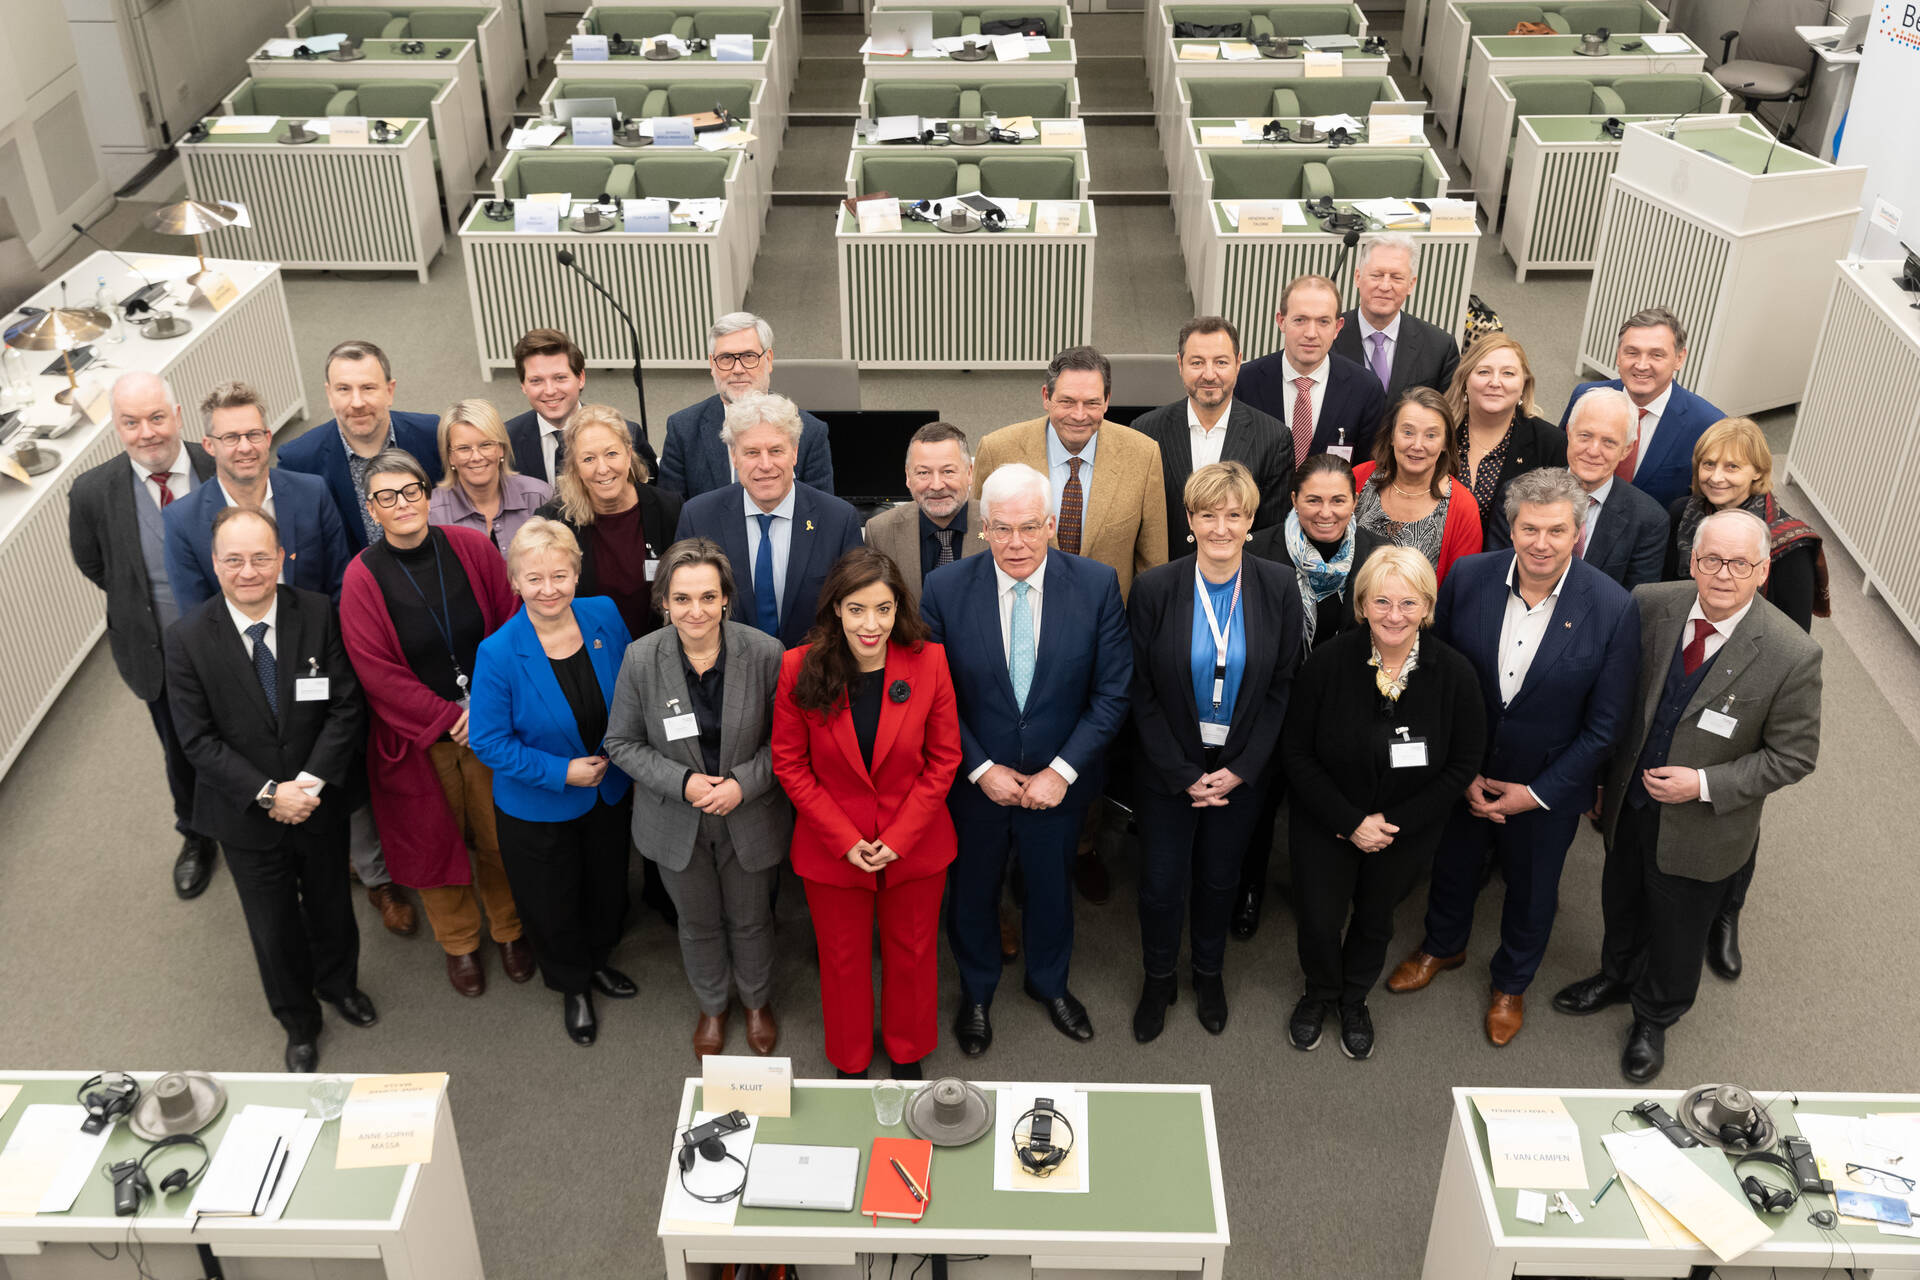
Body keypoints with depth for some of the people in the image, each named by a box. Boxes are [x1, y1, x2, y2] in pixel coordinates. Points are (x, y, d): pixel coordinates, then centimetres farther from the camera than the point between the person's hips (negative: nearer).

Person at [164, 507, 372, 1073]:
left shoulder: (317, 613, -14)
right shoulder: (188, 637, -17)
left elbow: (345, 706, -12)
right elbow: (197, 738, -15)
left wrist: (311, 782, -21)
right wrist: (268, 794, -22)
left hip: (319, 801, 1)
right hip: (246, 813, -1)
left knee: (330, 904, 24)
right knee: (274, 926, 17)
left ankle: (339, 983, 54)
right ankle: (299, 1022, 43)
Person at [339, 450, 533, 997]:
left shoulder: (471, 548, -6)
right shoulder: (363, 577, -11)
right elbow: (376, 670, -12)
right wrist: (447, 719, -14)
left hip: (492, 721, 1)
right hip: (415, 735, -1)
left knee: (500, 834, 13)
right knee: (435, 838, 14)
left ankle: (510, 929, 37)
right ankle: (459, 942, 36)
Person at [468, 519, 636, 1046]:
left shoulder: (604, 616, -14)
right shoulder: (498, 653, -26)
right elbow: (488, 742, -19)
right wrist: (562, 771, -24)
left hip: (608, 794, 4)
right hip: (537, 809, -4)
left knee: (607, 887, 25)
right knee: (552, 905, 17)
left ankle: (597, 961, 56)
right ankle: (572, 987, 46)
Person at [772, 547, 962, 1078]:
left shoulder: (928, 661, -15)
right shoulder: (799, 668, -17)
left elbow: (944, 757, -7)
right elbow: (790, 764, -8)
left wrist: (901, 836, -13)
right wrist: (845, 840, -13)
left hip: (915, 845, 1)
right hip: (831, 848, 0)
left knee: (911, 952, 20)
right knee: (843, 958, 18)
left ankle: (907, 1053, 46)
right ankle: (850, 1062, 44)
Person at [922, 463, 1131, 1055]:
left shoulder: (1096, 584, -15)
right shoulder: (945, 590, -16)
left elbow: (1113, 691, -11)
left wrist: (1063, 770, -16)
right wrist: (981, 769, -14)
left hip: (1058, 782, 1)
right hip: (973, 781, 0)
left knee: (1051, 888, 23)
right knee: (972, 892, 20)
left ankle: (1049, 982, 52)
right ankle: (977, 992, 48)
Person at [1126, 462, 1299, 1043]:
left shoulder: (1279, 589, -9)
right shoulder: (1154, 588, -14)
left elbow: (1281, 690, -4)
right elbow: (1142, 694, -9)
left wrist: (1240, 770, -10)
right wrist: (1185, 774, -11)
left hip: (1242, 770, 1)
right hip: (1168, 771, -1)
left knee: (1219, 878, 18)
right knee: (1161, 884, 10)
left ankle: (1209, 972, 44)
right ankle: (1159, 978, 36)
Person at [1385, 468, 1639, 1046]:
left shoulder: (1613, 608, -23)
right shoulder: (1469, 578, -17)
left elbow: (1605, 724, -15)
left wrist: (1537, 793, -15)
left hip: (1547, 786, -2)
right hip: (1463, 773, 2)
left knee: (1531, 890, 22)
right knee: (1453, 865, 27)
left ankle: (1512, 981, 51)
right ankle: (1443, 946, 57)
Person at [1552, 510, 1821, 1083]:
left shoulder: (1792, 655, -25)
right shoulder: (1651, 605, -15)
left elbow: (1793, 755, -15)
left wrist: (1705, 785, -23)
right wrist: (1604, 773, 2)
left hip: (1700, 828, -3)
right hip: (1630, 801, 3)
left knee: (1676, 931, 20)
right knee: (1621, 903, 28)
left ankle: (1654, 1019, 49)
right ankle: (1618, 977, 59)